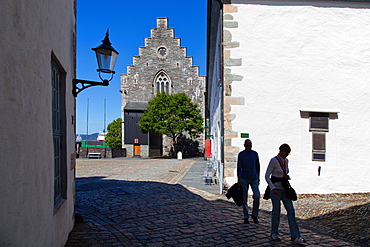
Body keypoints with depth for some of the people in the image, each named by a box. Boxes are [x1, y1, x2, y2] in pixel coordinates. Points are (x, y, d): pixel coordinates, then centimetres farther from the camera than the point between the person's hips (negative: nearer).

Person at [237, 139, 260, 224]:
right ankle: (246, 217, 15)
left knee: (257, 196, -7)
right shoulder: (241, 154, -2)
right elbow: (239, 168, -1)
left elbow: (257, 167, 13)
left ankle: (255, 215, 12)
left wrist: (258, 178, 12)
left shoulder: (255, 154, 5)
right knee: (244, 199, 4)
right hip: (244, 179, -2)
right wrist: (239, 181, -4)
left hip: (254, 179, 2)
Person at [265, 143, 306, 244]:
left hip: (285, 189, 7)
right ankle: (274, 234, 21)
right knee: (276, 211, 3)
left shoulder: (286, 160, 9)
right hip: (276, 189, -7)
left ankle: (295, 236, 5)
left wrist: (287, 177, 2)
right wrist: (273, 188, -24)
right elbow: (267, 176, -14)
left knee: (291, 211, 1)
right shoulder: (274, 160, -12)